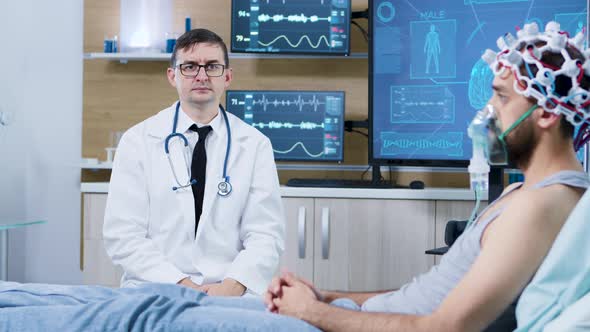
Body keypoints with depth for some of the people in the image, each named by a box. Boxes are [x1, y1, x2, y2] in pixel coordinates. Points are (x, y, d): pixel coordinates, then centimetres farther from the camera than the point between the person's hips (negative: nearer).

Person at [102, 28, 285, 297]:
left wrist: (233, 284, -16)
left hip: (231, 293, 1)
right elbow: (122, 234, -1)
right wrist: (180, 284, -13)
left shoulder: (255, 145, 7)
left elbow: (266, 234, 3)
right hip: (154, 291, 0)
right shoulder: (138, 141, 4)